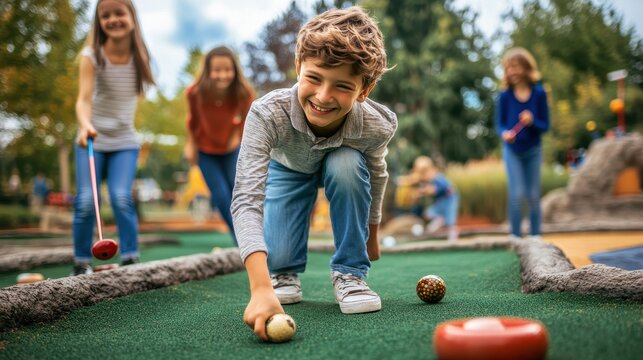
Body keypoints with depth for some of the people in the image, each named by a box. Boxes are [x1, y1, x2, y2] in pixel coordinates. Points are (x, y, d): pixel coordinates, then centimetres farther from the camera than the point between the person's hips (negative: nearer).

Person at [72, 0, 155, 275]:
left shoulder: (140, 57, -3)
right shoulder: (92, 55, -12)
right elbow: (84, 98, -24)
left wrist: (124, 122, 1)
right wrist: (85, 125, -43)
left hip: (124, 142, 1)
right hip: (92, 139, -1)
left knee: (121, 198, -15)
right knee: (86, 201, -9)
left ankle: (131, 260, -5)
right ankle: (81, 263, 7)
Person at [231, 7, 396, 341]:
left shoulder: (375, 126, -38)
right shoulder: (267, 113, -45)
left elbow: (376, 173, -14)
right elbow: (246, 198, -52)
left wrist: (371, 233, 2)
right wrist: (260, 289, -63)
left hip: (342, 166, 1)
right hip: (288, 168, -1)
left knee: (347, 164, -34)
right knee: (277, 259, -17)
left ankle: (349, 274, -13)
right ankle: (285, 277, 23)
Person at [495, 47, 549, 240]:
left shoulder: (539, 93, -8)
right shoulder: (505, 96, -8)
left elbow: (545, 125, -5)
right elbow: (499, 124, -5)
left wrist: (532, 122, -25)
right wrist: (505, 133, -26)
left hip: (533, 151, 1)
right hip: (512, 150, -1)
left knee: (533, 195, 7)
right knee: (517, 194, -8)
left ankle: (535, 235, 20)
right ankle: (515, 235, 6)